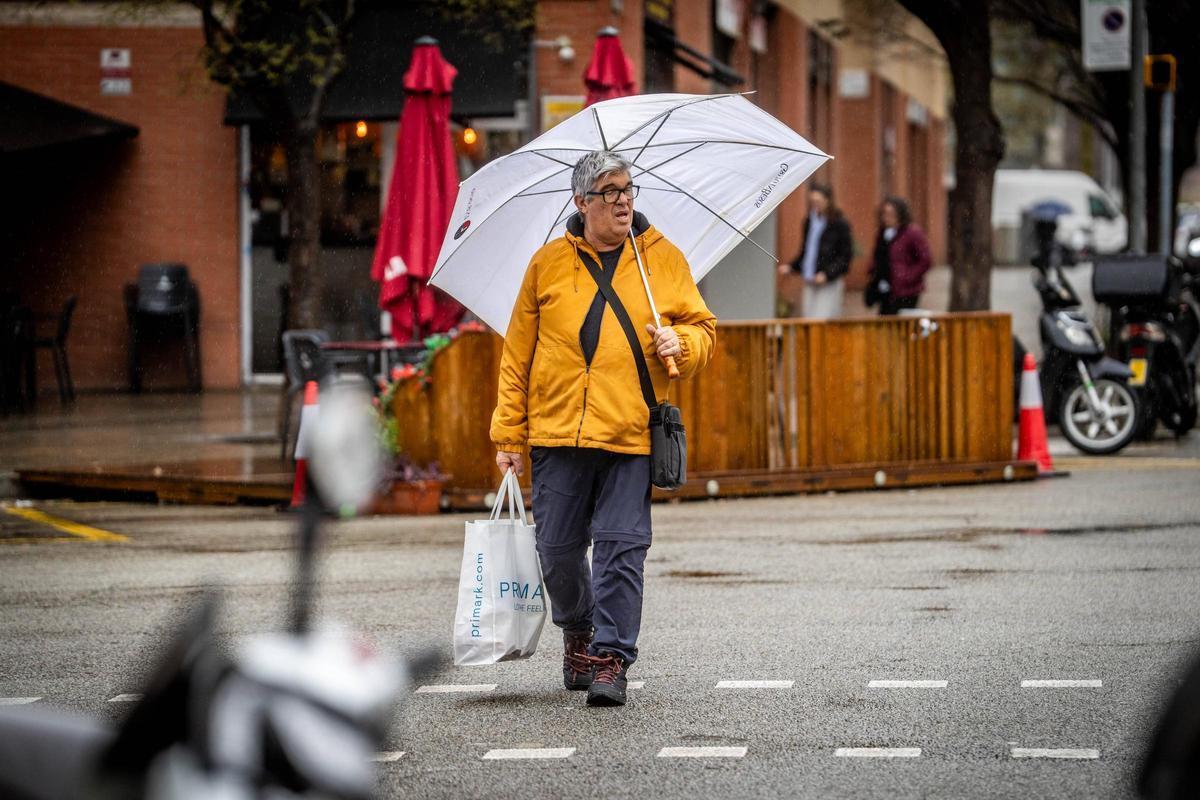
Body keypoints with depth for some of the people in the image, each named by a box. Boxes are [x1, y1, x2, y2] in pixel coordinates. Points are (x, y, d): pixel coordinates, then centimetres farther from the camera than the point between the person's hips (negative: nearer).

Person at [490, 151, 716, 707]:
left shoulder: (664, 259, 7)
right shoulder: (548, 264, 7)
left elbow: (703, 328, 13)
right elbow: (518, 353, 9)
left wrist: (681, 343, -11)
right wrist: (508, 434, 6)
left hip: (630, 434, -1)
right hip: (556, 432, 1)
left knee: (622, 547, -7)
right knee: (558, 548, 6)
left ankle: (611, 656, 0)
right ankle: (577, 631, 32)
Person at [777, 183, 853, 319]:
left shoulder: (839, 225, -6)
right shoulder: (809, 222, 13)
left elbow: (846, 256, -8)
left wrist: (827, 274, -18)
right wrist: (791, 267, 4)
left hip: (829, 284, -6)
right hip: (809, 284, 6)